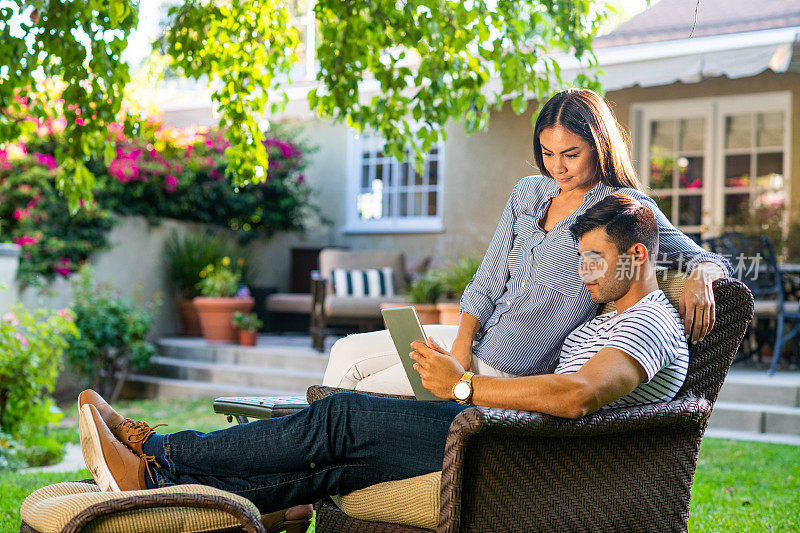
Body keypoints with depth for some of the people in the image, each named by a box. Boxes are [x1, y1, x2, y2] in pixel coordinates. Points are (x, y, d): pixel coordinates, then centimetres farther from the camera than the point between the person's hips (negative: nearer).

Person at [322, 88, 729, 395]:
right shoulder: (528, 193, 9)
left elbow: (708, 260, -6)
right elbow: (487, 283, 9)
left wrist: (699, 280, -31)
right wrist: (462, 346, -6)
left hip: (512, 372, -7)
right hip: (473, 339, 7)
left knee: (365, 395, -9)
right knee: (347, 354, 4)